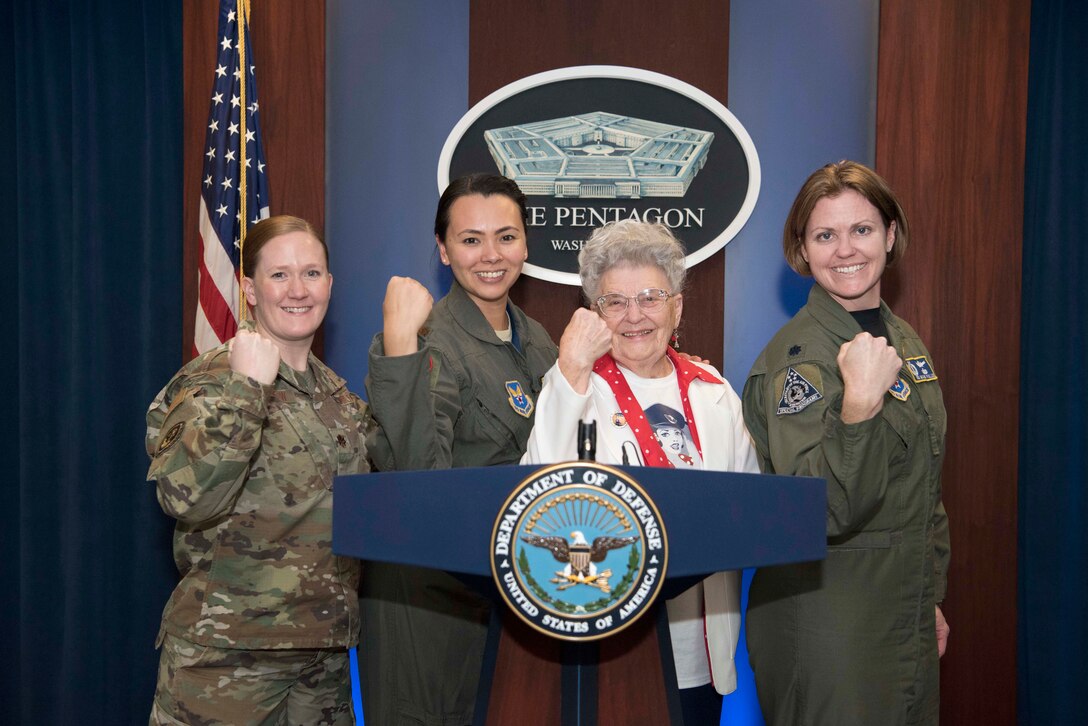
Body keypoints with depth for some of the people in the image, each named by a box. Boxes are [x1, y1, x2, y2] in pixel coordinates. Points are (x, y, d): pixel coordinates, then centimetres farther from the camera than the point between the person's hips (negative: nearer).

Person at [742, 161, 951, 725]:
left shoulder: (903, 340, 8)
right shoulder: (796, 359, -17)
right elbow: (825, 510, -28)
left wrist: (930, 598, 18)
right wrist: (860, 401, -37)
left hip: (908, 619, 8)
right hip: (825, 630, -7)